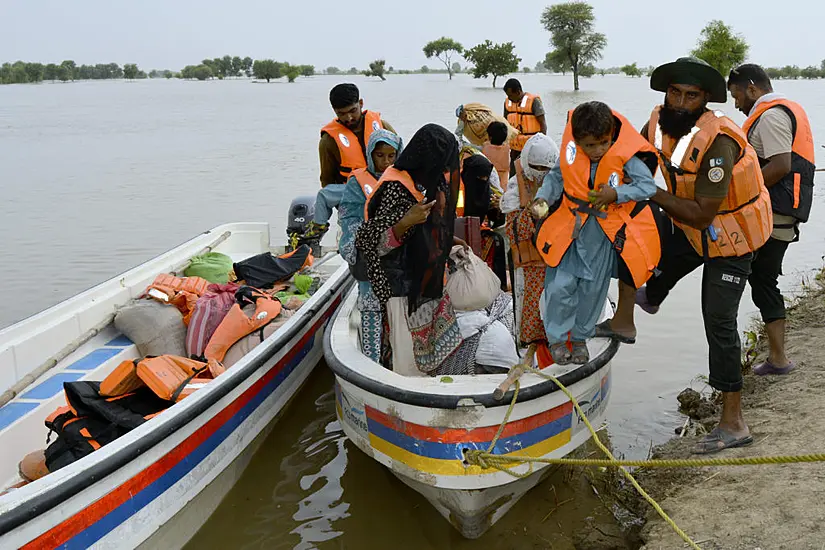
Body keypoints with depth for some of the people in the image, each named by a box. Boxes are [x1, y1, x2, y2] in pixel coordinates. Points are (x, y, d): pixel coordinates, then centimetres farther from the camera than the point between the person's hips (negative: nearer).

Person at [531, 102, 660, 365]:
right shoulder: (572, 153, -12)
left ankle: (580, 337, 35)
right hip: (571, 227, 1)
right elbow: (556, 176, 3)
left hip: (607, 233, 0)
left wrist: (616, 193, -25)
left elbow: (649, 186, -14)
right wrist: (543, 197, -12)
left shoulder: (626, 156, -18)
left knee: (594, 288, 13)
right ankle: (557, 337, 19)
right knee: (560, 286, -3)